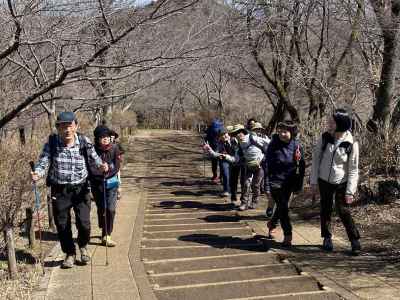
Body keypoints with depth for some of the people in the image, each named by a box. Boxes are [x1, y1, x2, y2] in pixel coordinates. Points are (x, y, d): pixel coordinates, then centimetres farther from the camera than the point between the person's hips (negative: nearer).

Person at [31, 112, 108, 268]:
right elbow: (43, 162, -5)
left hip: (81, 189, -1)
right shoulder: (51, 143, -6)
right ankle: (69, 253, 33)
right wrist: (37, 173, -26)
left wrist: (101, 165, -25)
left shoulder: (84, 142, -6)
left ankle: (83, 247, 29)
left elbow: (94, 157, -3)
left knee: (84, 223, -4)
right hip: (59, 191, 1)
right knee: (62, 225, 9)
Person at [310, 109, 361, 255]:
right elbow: (316, 158, 0)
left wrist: (350, 191, -12)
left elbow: (353, 170, -9)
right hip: (324, 181, 3)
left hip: (341, 183, -3)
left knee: (343, 211, -5)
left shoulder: (351, 144, -14)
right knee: (325, 210, 11)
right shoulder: (324, 138, -8)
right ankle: (327, 238, 28)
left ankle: (355, 240, 10)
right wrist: (314, 182, -2)